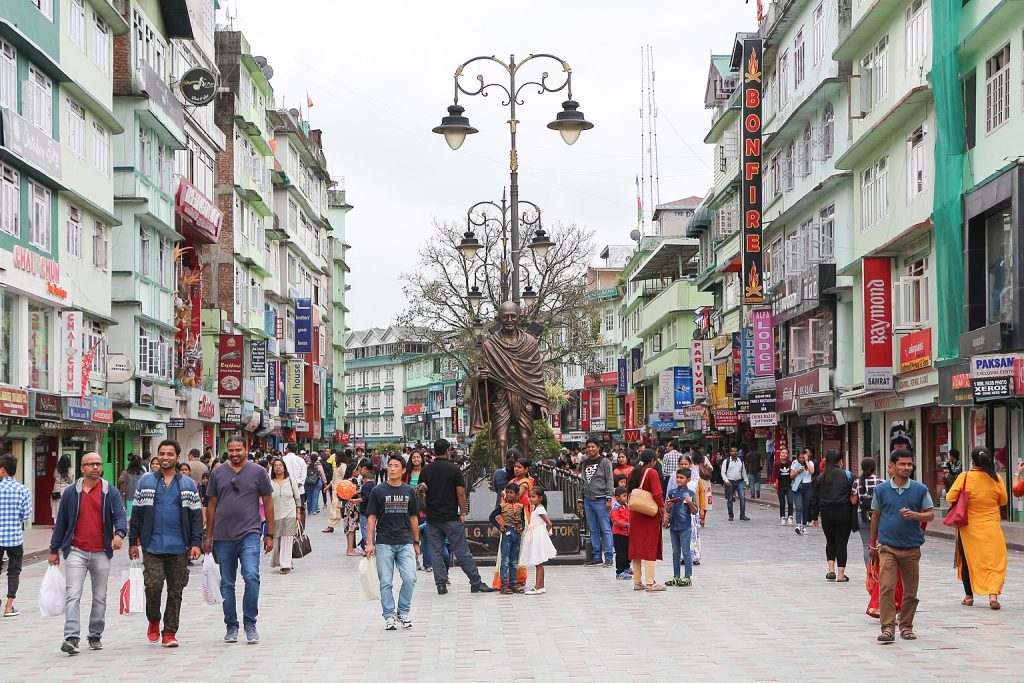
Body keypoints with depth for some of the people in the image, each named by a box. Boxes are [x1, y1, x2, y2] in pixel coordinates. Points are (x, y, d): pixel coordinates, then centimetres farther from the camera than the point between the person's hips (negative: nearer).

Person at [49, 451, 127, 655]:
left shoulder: (111, 492, 4)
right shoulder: (70, 493, 5)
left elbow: (119, 516, -6)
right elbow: (61, 522, 10)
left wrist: (119, 534, -27)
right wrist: (54, 550, 10)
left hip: (101, 553, 1)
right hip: (76, 552, -1)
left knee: (100, 597, 9)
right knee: (73, 595, -12)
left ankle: (95, 636, 21)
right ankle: (71, 638, -18)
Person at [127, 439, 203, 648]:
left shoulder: (188, 484, 8)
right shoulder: (145, 481, 8)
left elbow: (196, 515, 7)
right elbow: (136, 513, 9)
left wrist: (196, 543, -2)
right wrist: (133, 542, 5)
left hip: (178, 547, 1)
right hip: (152, 545, -1)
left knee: (175, 591, 3)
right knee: (153, 586, -10)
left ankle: (169, 632, 12)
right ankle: (153, 621, 16)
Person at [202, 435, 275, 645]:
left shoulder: (258, 472, 3)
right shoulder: (217, 473, 8)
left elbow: (268, 503, 6)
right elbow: (211, 505, 13)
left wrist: (270, 535, 3)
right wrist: (208, 537, 11)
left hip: (249, 534, -3)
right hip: (223, 537, 3)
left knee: (252, 577, -17)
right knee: (227, 584, 8)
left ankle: (250, 624, -5)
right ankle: (231, 626, 19)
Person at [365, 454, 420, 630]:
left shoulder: (409, 491, 9)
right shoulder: (378, 491, 0)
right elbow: (372, 518, 1)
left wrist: (416, 542, 14)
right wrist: (370, 542, -6)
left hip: (405, 543, 2)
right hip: (384, 543, -2)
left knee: (410, 578, -8)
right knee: (386, 582, 1)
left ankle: (403, 612, 10)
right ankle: (389, 616, 11)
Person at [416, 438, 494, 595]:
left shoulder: (426, 470, 2)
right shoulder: (454, 469, -8)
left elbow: (421, 492, 7)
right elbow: (461, 493, -9)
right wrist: (462, 513, -2)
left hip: (432, 517, 3)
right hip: (451, 517, -3)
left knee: (436, 552, 8)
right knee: (462, 552, 0)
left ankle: (441, 584, 4)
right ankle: (476, 583, 5)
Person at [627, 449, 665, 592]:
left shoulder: (634, 472, 8)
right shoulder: (651, 473, -13)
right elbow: (657, 494, -18)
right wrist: (662, 508, -8)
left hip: (635, 514, 6)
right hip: (650, 515, -6)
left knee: (636, 546, 11)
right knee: (650, 547, -3)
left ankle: (637, 581, 14)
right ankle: (650, 583, -6)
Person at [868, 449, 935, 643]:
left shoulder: (920, 489, 2)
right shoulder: (881, 490, 2)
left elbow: (930, 514, 5)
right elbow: (876, 516, 13)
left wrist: (915, 515, -16)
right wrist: (873, 542, 19)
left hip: (912, 547, 1)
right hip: (888, 547, -1)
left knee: (910, 591, 7)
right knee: (886, 588, -12)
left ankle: (906, 626, 20)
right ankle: (888, 628, -11)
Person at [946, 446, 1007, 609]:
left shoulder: (964, 477, -12)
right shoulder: (997, 479, -6)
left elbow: (950, 497, -11)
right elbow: (1003, 501, 6)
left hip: (968, 527, 0)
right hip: (991, 528, 0)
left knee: (967, 560, 13)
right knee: (994, 560, 3)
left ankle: (969, 596, 22)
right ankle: (993, 594, -14)